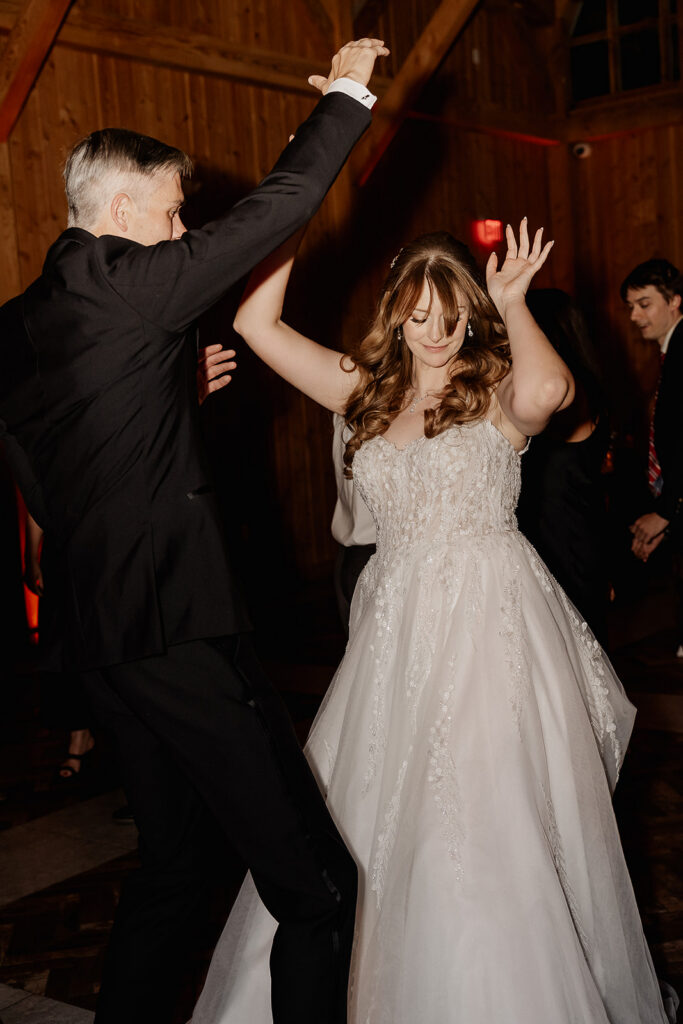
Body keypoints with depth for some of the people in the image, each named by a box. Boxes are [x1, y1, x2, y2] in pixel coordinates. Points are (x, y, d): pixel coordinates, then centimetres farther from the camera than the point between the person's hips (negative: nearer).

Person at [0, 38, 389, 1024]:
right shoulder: (124, 282, -11)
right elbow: (279, 205, -7)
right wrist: (346, 92, 8)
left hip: (103, 634, 9)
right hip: (181, 633, -9)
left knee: (173, 867, 21)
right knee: (317, 885, -2)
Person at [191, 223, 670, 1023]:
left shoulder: (497, 387, -3)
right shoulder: (367, 389, 11)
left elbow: (547, 392, -29)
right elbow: (256, 323, 8)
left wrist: (513, 302, -13)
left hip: (491, 628, -5)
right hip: (396, 628, 5)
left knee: (491, 828, -2)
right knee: (363, 823, 10)